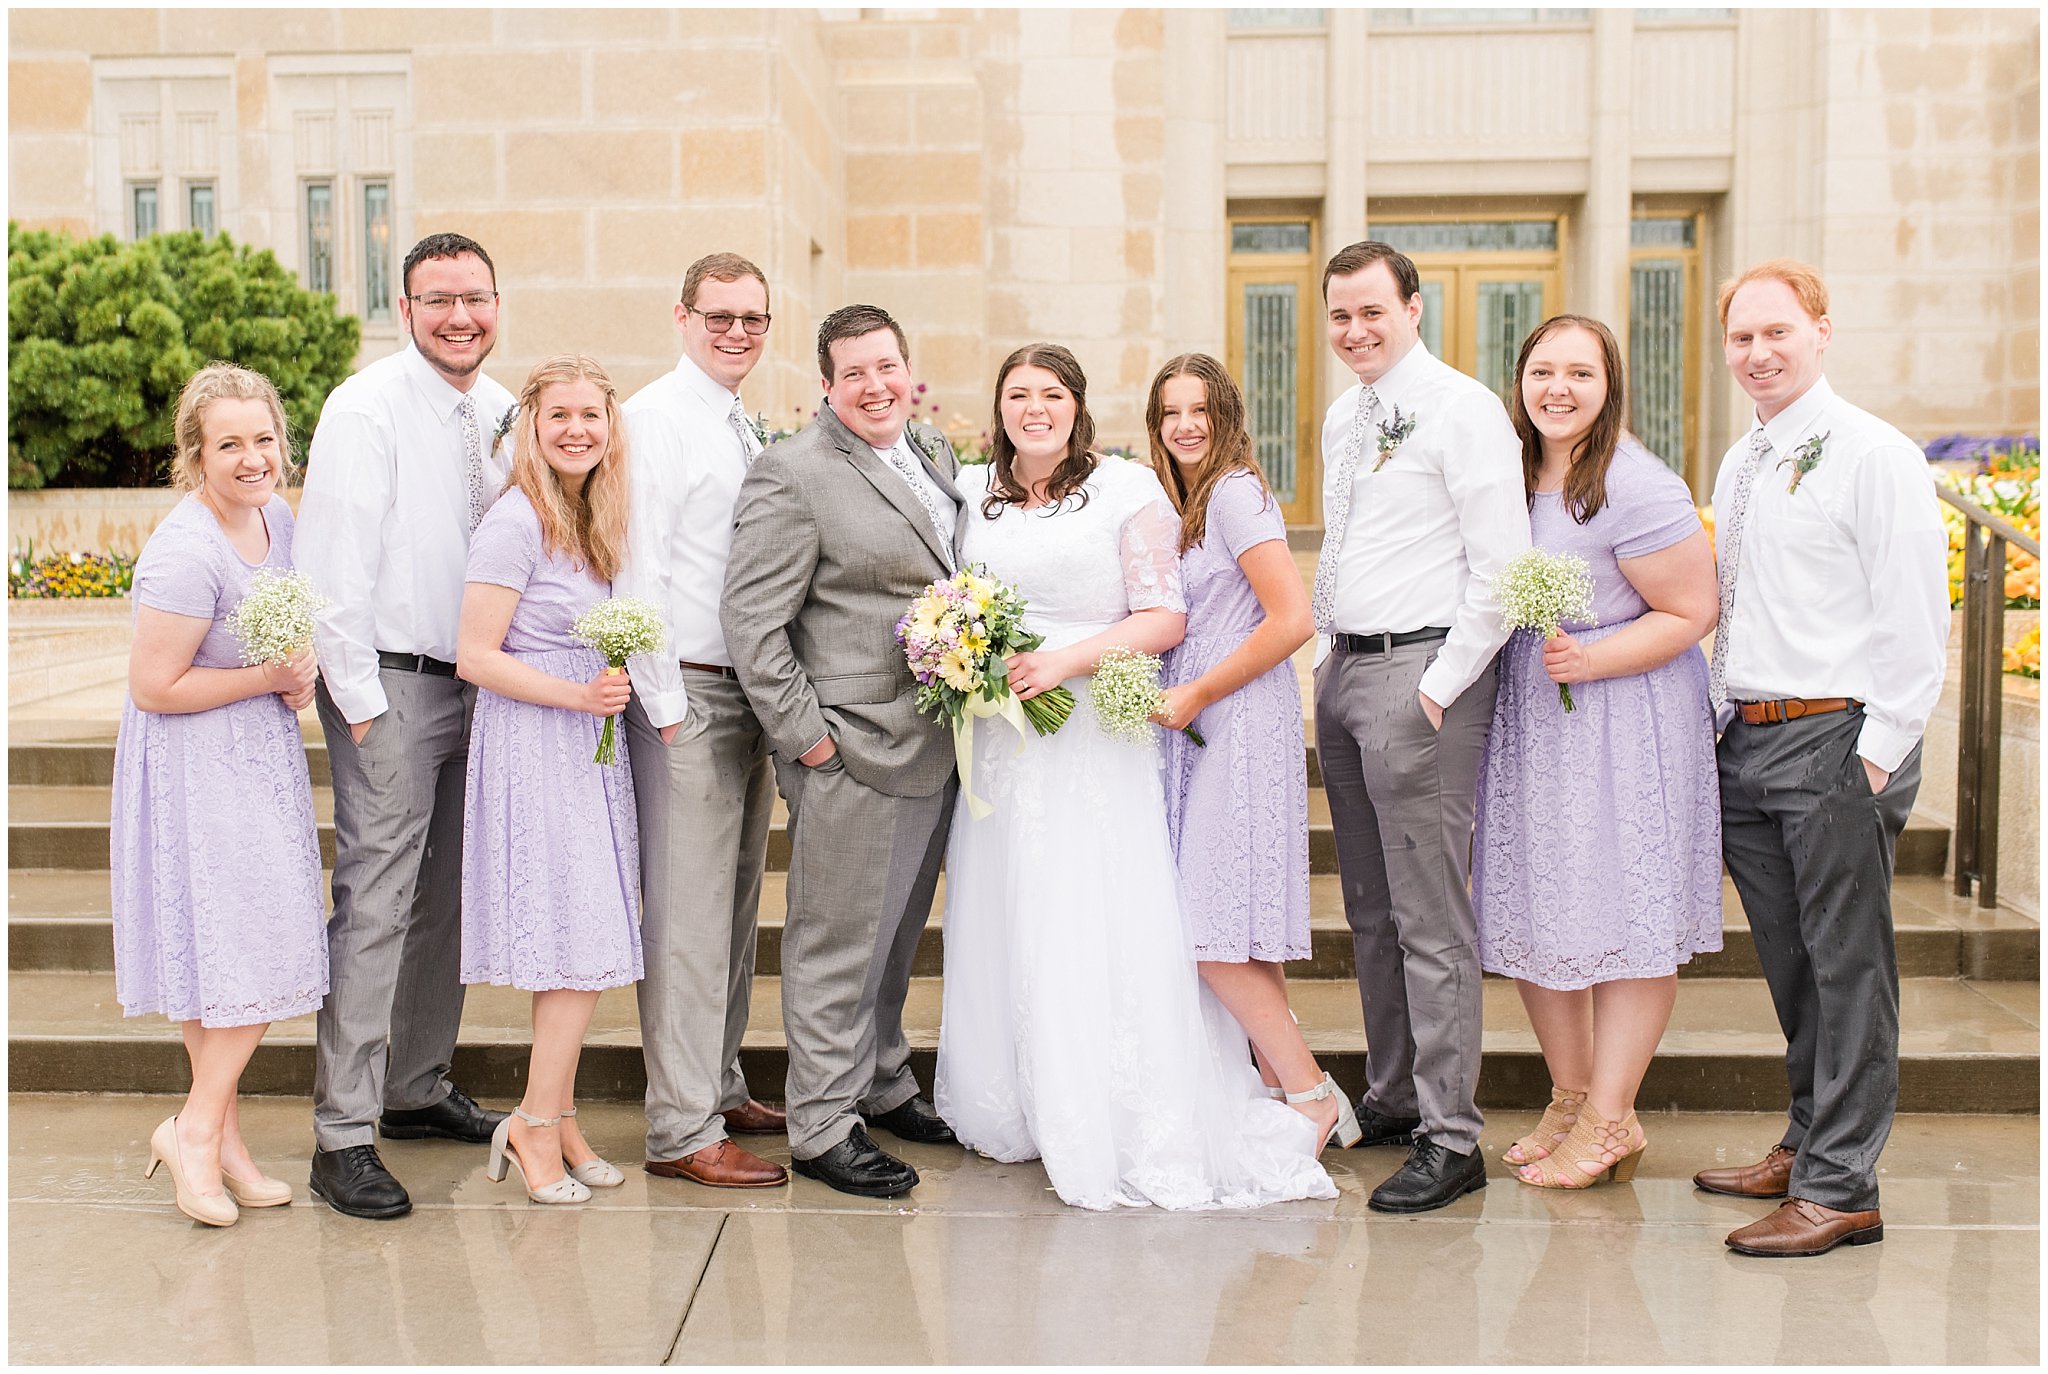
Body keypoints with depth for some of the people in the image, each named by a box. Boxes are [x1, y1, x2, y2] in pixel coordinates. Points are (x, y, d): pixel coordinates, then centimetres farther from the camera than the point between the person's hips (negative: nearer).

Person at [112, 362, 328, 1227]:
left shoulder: (275, 517, 4)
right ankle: (201, 1129, 9)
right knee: (255, 947, -7)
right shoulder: (186, 553, -23)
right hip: (196, 768, -8)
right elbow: (155, 687, -21)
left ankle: (213, 1133, 23)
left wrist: (298, 675, 0)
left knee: (249, 949, 12)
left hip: (257, 757, 8)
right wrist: (271, 677, -16)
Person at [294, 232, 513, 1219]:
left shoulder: (500, 411, 10)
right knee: (374, 904, -7)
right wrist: (360, 698, -14)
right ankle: (343, 1135, -1)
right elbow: (335, 566, -13)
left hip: (477, 684, 7)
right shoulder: (366, 409, -10)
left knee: (446, 898, 15)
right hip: (391, 685, -7)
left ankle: (418, 1089, 29)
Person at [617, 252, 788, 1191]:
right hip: (687, 694, -9)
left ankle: (720, 1090, 28)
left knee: (735, 904, 15)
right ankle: (682, 1132, 2)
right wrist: (667, 707, -15)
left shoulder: (744, 428, 17)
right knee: (686, 916, -5)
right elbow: (637, 571, -14)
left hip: (750, 694, 9)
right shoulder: (653, 418, -9)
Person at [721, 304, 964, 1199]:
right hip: (849, 753, -8)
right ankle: (823, 1129, 13)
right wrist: (803, 733, -16)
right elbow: (749, 620, -15)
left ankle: (883, 1085, 37)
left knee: (898, 934, 20)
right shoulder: (793, 474, -11)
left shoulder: (937, 456, 13)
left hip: (934, 747, 8)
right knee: (836, 946, 1)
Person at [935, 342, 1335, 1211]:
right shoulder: (973, 493, 13)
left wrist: (1067, 659, -17)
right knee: (1000, 930, 6)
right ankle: (1017, 1110, 19)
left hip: (1096, 740, -5)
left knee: (1098, 932, -6)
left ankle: (1132, 1133, 3)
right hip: (999, 742, 5)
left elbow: (1165, 618, -6)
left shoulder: (1127, 489, -1)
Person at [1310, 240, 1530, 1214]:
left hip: (1421, 672, -9)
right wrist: (1328, 658, 16)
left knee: (1432, 916, -7)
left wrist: (1442, 685, -16)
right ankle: (1391, 1100, 27)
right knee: (1370, 909, 15)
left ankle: (1450, 1139, 0)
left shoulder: (1462, 409, -9)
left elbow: (1503, 566, -14)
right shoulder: (1342, 418, 16)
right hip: (1342, 669, 9)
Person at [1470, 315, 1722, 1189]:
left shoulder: (1637, 488, -15)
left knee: (1622, 916, 0)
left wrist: (1590, 660, -21)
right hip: (1524, 722, 7)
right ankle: (1570, 1095, 27)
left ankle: (1610, 1119, 12)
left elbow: (1690, 613, -13)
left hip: (1623, 720, -7)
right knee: (1526, 911, 11)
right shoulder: (1511, 476, 7)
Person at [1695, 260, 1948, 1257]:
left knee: (1846, 967, -2)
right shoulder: (1736, 467, 16)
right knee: (1789, 964, 16)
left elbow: (1916, 618, -11)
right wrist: (1722, 720, 14)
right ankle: (1807, 1141, 30)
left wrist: (1879, 752, -15)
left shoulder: (1873, 455, -7)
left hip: (1835, 739, -7)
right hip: (1744, 742, 7)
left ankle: (1839, 1187, 4)